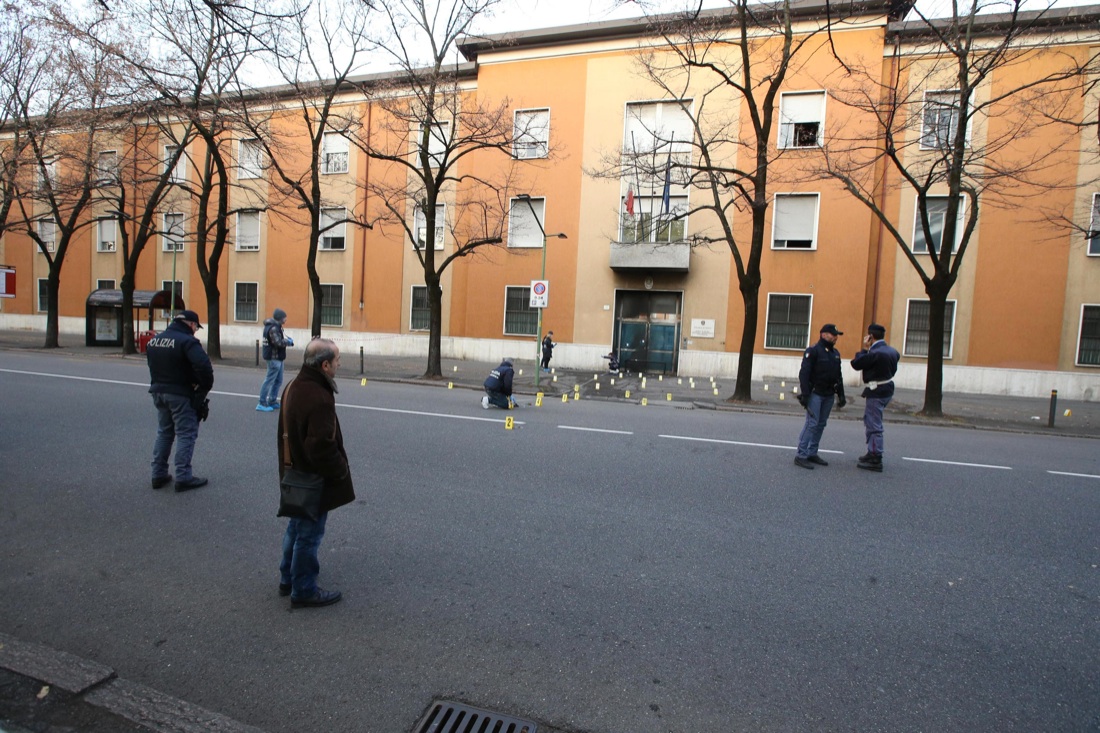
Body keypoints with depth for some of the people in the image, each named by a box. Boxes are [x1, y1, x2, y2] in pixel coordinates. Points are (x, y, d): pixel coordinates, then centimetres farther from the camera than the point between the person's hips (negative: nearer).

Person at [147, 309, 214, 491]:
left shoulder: (154, 340, 10)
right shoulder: (187, 341, -18)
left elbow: (153, 366, 13)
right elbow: (203, 366, -30)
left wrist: (160, 384, 9)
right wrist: (205, 386, -15)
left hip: (158, 392, 8)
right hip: (180, 395, -8)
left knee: (164, 433, 19)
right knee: (186, 434, 0)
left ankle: (158, 475, 23)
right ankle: (183, 477, 1)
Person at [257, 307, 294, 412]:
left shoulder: (275, 326, 13)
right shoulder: (273, 328, -18)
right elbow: (278, 342, -27)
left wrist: (286, 339, 0)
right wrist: (289, 341, -11)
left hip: (277, 358, 10)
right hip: (274, 358, -10)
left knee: (278, 381, 16)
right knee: (269, 380, -6)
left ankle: (272, 402, 25)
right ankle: (261, 404, -1)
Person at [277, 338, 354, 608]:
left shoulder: (293, 386, 1)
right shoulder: (319, 398, -30)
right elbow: (322, 447, -30)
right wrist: (341, 471, -14)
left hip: (295, 475, 10)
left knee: (296, 526, 25)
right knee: (309, 535, 7)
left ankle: (288, 578, 42)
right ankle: (303, 591, 24)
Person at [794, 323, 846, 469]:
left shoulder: (835, 353, 15)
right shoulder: (813, 351, -9)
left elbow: (838, 376, 20)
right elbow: (804, 373, -14)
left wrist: (841, 395, 15)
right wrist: (805, 394, -19)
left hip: (829, 395, 8)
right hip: (815, 393, -7)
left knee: (821, 425, 8)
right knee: (812, 423, -11)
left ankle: (812, 453, 15)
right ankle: (801, 456, -8)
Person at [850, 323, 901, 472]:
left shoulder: (875, 353, -23)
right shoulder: (892, 350, 6)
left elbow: (856, 364, -16)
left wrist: (864, 348, -6)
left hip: (876, 392, -9)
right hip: (887, 389, 10)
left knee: (874, 426, -2)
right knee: (871, 422, 21)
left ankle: (875, 460, 4)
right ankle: (873, 452, 30)